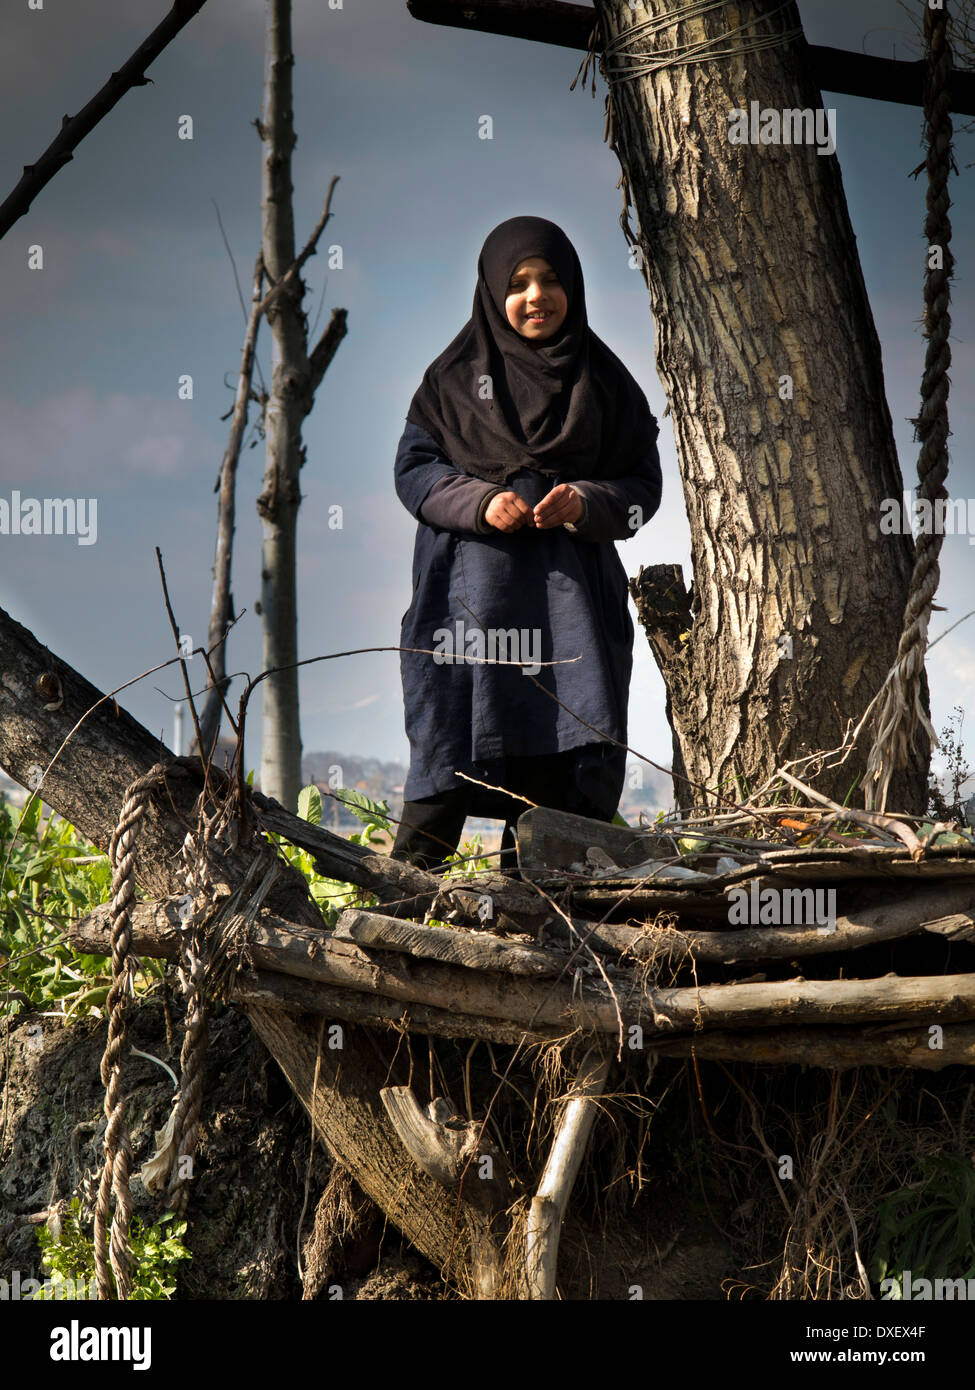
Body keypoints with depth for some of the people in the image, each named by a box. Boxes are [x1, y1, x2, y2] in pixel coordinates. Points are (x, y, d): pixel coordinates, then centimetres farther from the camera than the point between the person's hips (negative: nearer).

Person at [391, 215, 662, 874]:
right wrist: (479, 502, -13)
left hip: (572, 589, 2)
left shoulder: (604, 381, 11)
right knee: (459, 725, -8)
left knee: (572, 754, -5)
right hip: (473, 584, -2)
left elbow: (643, 485, 9)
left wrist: (585, 503, -12)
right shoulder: (456, 375, 8)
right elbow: (413, 468, 5)